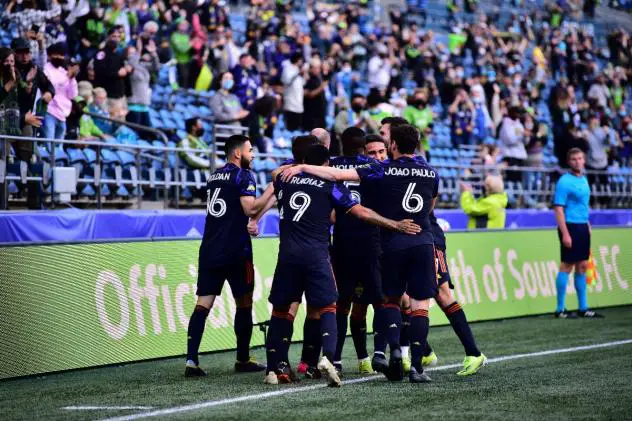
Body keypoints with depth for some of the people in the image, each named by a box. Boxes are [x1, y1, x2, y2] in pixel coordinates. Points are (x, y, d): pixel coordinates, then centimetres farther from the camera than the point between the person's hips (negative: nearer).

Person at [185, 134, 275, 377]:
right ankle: (243, 360, 14)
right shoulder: (243, 176, -6)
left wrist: (248, 222, 30)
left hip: (209, 250, 6)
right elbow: (250, 208, -17)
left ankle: (191, 360, -12)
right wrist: (272, 189, -10)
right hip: (235, 251, -6)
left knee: (203, 303, -1)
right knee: (244, 303, 8)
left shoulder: (214, 177, 19)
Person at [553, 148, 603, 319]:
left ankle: (583, 308, 16)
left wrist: (588, 225, 15)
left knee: (582, 266, 10)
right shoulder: (564, 181, -11)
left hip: (583, 227, 8)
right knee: (567, 266, -5)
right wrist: (565, 233, -21)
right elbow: (558, 209, -15)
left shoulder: (584, 180, 13)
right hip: (570, 227, -8)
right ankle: (560, 309, -1)